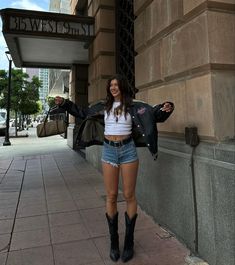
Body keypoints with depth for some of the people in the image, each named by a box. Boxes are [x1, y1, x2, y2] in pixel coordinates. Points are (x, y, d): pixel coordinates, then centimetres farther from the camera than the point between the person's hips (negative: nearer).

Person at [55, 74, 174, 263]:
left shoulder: (133, 105, 0)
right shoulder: (103, 106, 8)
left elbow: (154, 113, -4)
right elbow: (83, 113, 18)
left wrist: (165, 109, -25)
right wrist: (65, 104, 14)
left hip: (128, 150, -2)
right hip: (109, 151, 2)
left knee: (129, 195, 4)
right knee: (111, 196, 6)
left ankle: (129, 242, 20)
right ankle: (113, 241, 22)